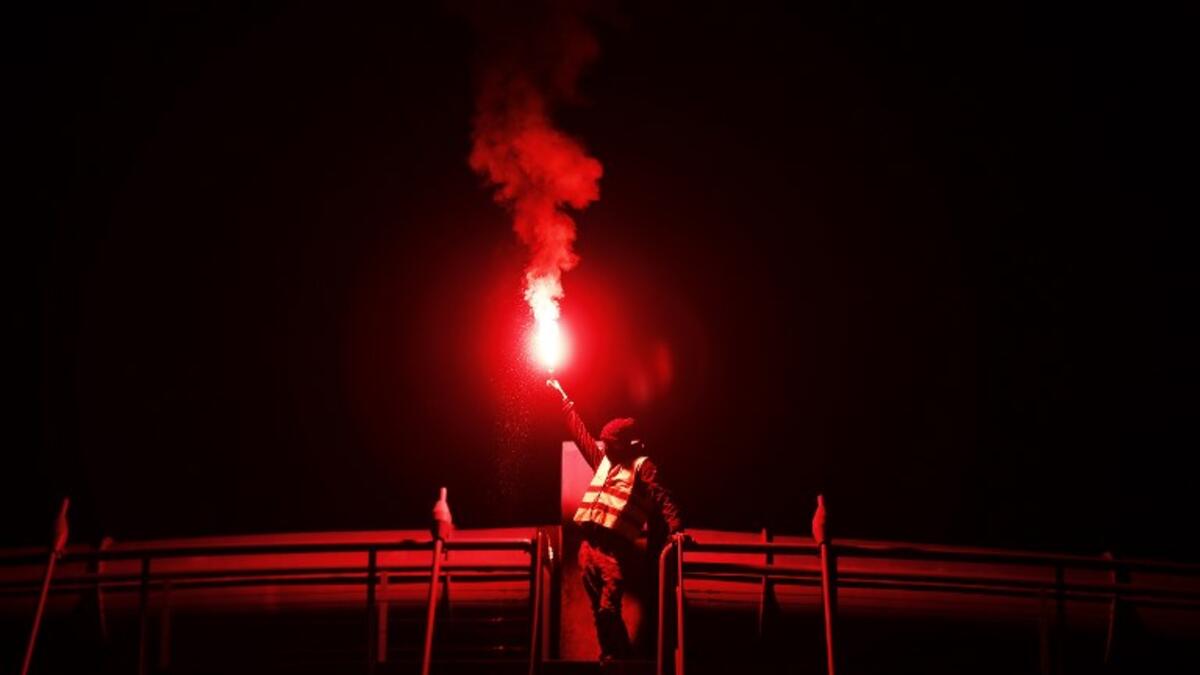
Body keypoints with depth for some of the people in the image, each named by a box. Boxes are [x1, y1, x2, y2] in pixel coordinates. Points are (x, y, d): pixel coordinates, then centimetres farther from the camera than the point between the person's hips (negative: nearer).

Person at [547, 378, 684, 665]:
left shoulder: (641, 465, 1)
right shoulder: (603, 461, 19)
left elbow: (661, 498, -10)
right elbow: (580, 433, 27)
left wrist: (676, 528, -25)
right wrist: (563, 397, 31)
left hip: (616, 547, -7)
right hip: (590, 543, 7)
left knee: (608, 609, -12)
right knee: (599, 609, 11)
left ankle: (622, 659, 3)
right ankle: (609, 658, 23)